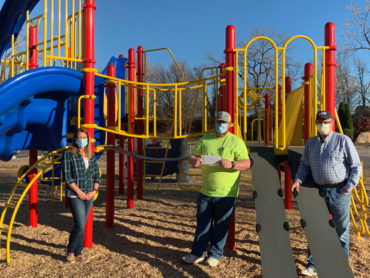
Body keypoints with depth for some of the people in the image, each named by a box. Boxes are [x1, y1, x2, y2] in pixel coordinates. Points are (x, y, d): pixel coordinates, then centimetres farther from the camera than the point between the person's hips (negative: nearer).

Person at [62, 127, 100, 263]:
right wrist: (79, 192, -12)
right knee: (80, 225, -10)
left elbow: (97, 175, 12)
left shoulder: (91, 156, 11)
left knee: (82, 225, 11)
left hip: (89, 195, 5)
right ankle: (70, 251, 13)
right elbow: (67, 176, -9)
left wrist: (94, 191, -3)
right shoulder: (69, 154, -3)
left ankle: (78, 252, 24)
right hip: (75, 195, -5)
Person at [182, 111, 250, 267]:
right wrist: (194, 160, -11)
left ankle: (215, 255, 21)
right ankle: (197, 253, 22)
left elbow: (246, 163, -9)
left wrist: (232, 164, -28)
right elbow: (192, 156, 13)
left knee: (221, 225, 6)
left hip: (226, 194, -4)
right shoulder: (205, 140, 11)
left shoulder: (236, 142, -3)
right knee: (202, 223, 10)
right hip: (205, 191, 4)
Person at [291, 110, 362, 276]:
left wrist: (349, 187, -9)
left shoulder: (343, 141, -5)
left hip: (339, 191, -4)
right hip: (320, 191, 4)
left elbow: (356, 166, -3)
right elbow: (305, 165, 13)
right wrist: (298, 180, -4)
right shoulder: (310, 143, 9)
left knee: (341, 230, 7)